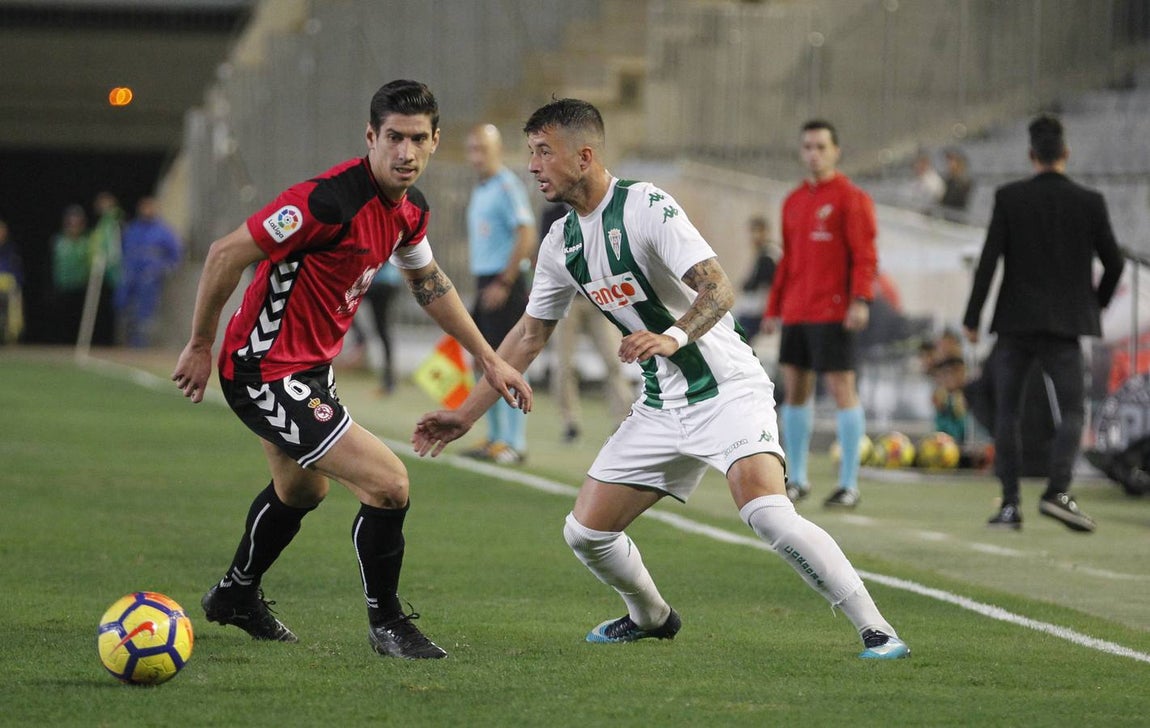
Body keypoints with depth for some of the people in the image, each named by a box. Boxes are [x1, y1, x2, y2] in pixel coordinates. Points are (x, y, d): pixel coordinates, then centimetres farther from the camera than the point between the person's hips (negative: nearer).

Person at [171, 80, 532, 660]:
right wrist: (200, 347, -17)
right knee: (388, 485, -15)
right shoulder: (331, 199, -29)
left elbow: (428, 282, 19)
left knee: (302, 489, 33)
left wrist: (488, 359, 20)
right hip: (265, 372, -10)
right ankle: (386, 624, 6)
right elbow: (227, 253, -25)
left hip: (310, 367, 10)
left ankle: (235, 595, 57)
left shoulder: (409, 210, -1)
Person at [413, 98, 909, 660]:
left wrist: (674, 337, -43)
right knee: (585, 532, 4)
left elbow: (718, 288, -24)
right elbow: (529, 335, 19)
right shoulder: (561, 243, 8)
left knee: (767, 514, -29)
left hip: (727, 390, -8)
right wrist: (466, 413, 18)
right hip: (661, 409, 8)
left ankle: (876, 630, -21)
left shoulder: (646, 207, -16)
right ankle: (651, 617, 33)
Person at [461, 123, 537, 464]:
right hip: (484, 284, 9)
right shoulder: (479, 190, 18)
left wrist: (503, 284, -20)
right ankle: (495, 437, 17)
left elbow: (526, 237, -18)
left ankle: (514, 442, -7)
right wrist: (481, 285, 17)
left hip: (504, 284, -9)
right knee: (483, 362, 11)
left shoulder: (507, 187, -11)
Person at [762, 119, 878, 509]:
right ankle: (796, 479, 19)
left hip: (833, 312, -7)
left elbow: (865, 255, -11)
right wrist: (773, 308, 18)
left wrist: (861, 300, -23)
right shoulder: (793, 201, 16)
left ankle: (850, 484, -4)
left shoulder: (850, 198, -5)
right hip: (795, 312, 7)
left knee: (841, 387, -7)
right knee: (794, 387, 9)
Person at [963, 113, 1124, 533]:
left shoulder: (1009, 198, -3)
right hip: (1064, 324, 0)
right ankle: (1057, 490, -20)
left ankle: (1010, 504, 2)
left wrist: (972, 318, -1)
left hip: (1014, 323, 0)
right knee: (1072, 411, 2)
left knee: (1006, 412, 7)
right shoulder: (1089, 203, 0)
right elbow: (1113, 263, 5)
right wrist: (1096, 306, 23)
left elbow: (989, 260, -7)